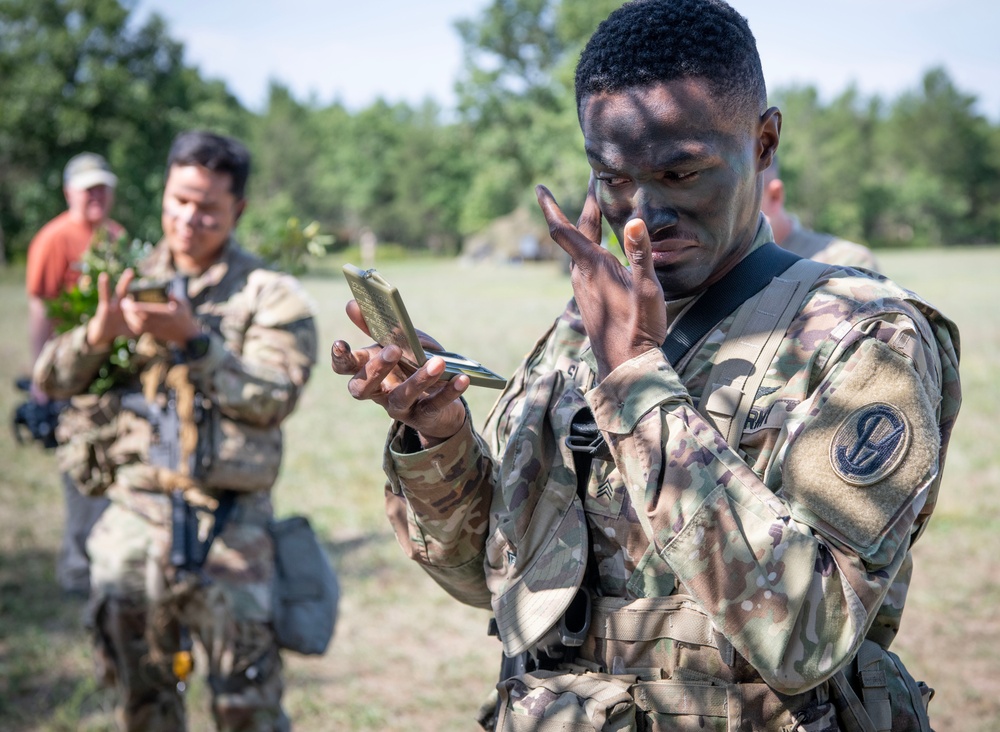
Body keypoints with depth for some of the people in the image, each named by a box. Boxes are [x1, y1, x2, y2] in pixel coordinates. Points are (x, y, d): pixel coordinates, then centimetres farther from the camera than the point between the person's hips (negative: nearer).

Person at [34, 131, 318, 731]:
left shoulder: (270, 295, -1)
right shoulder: (129, 284, 11)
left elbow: (273, 398, -13)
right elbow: (52, 379, 6)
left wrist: (193, 340, -22)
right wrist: (100, 332, -14)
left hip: (228, 529, -3)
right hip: (133, 521, 4)